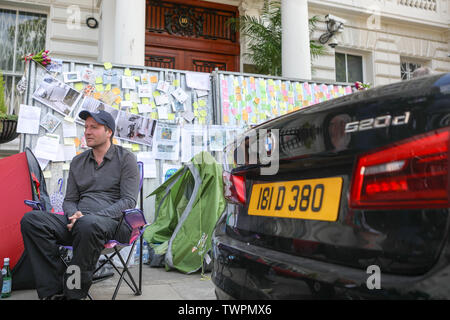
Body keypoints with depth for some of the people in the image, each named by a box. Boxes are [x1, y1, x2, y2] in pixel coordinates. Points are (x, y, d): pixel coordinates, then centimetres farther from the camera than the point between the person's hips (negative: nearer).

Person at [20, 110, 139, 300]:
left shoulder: (125, 158, 2)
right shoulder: (78, 162, 18)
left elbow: (128, 200, -6)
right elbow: (69, 200, 19)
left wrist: (94, 216, -16)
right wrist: (74, 215, -6)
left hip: (113, 224, -5)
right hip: (78, 222, 6)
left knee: (88, 225, -41)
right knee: (31, 219, -18)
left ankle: (74, 293, -24)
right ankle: (54, 292, -21)